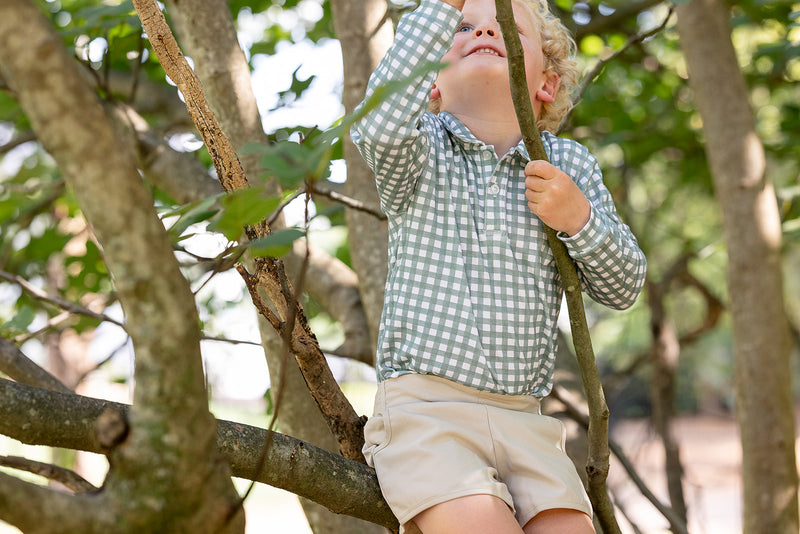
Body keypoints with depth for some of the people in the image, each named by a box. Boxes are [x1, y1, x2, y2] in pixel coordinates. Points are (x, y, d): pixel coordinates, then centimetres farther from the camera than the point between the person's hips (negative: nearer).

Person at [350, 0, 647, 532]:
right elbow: (380, 124, -22)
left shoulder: (568, 165, 12)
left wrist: (580, 219, -8)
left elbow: (624, 286, 12)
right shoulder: (419, 149, 4)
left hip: (524, 422, 4)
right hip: (424, 408, -3)